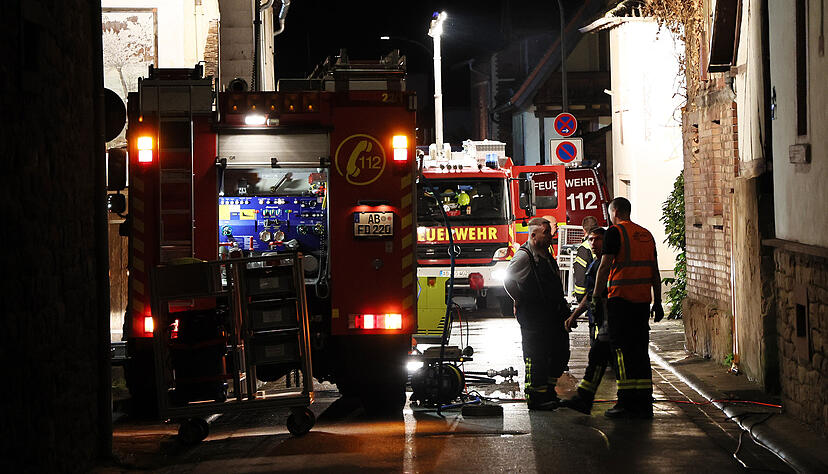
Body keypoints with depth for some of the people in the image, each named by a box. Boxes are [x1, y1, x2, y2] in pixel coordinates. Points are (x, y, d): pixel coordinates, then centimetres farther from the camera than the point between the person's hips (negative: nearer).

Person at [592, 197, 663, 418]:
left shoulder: (615, 232, -5)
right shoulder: (646, 234, 15)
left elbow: (605, 266, -11)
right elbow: (655, 272, 16)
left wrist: (596, 296, -6)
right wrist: (657, 302, 19)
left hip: (621, 298, -6)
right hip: (643, 300, 6)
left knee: (622, 350, -3)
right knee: (640, 348, 10)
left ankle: (627, 403, -6)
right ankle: (644, 404, 10)